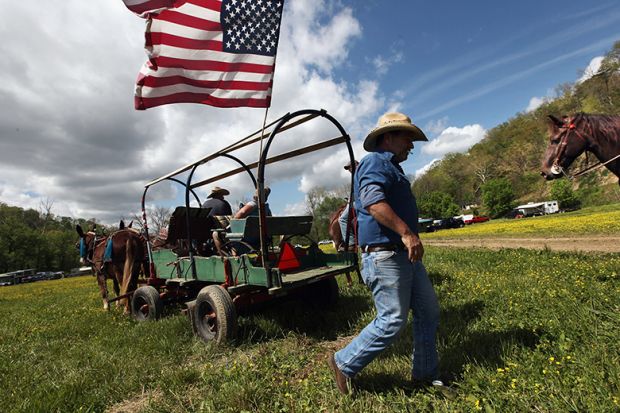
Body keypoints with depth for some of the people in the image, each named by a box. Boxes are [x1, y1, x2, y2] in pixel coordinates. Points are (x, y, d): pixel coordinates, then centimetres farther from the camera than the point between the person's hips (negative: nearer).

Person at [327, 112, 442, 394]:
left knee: (428, 311, 14)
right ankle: (344, 364, 13)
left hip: (405, 255, 11)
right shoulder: (375, 162, -10)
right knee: (392, 321, -5)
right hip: (385, 256, -11)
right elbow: (373, 201, -28)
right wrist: (406, 232, -30)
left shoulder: (392, 168, 24)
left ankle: (424, 374, 31)